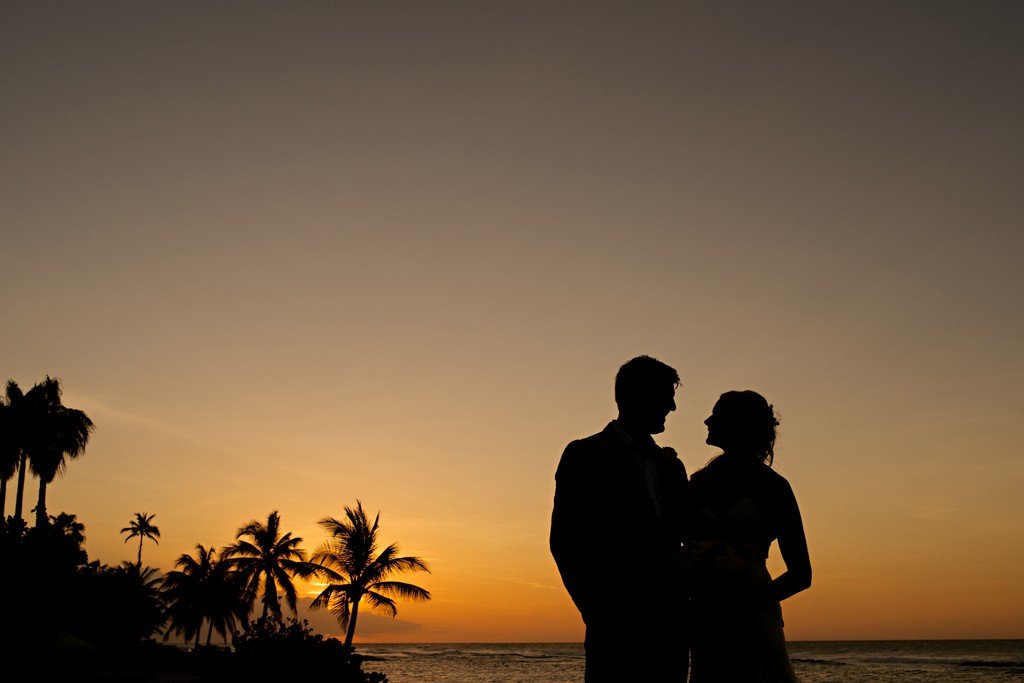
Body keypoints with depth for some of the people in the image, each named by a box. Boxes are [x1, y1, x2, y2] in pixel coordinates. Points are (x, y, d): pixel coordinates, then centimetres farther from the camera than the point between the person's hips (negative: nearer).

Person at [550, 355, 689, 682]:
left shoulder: (670, 464, 20)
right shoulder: (585, 456, 1)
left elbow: (685, 533, 20)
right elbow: (564, 540, -4)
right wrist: (595, 611, -8)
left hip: (669, 621, 6)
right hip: (616, 623, -6)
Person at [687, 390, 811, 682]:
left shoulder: (772, 486, -1)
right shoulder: (701, 481, 10)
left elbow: (801, 573, -2)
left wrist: (752, 601, -14)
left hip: (750, 621, -4)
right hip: (704, 622, 4)